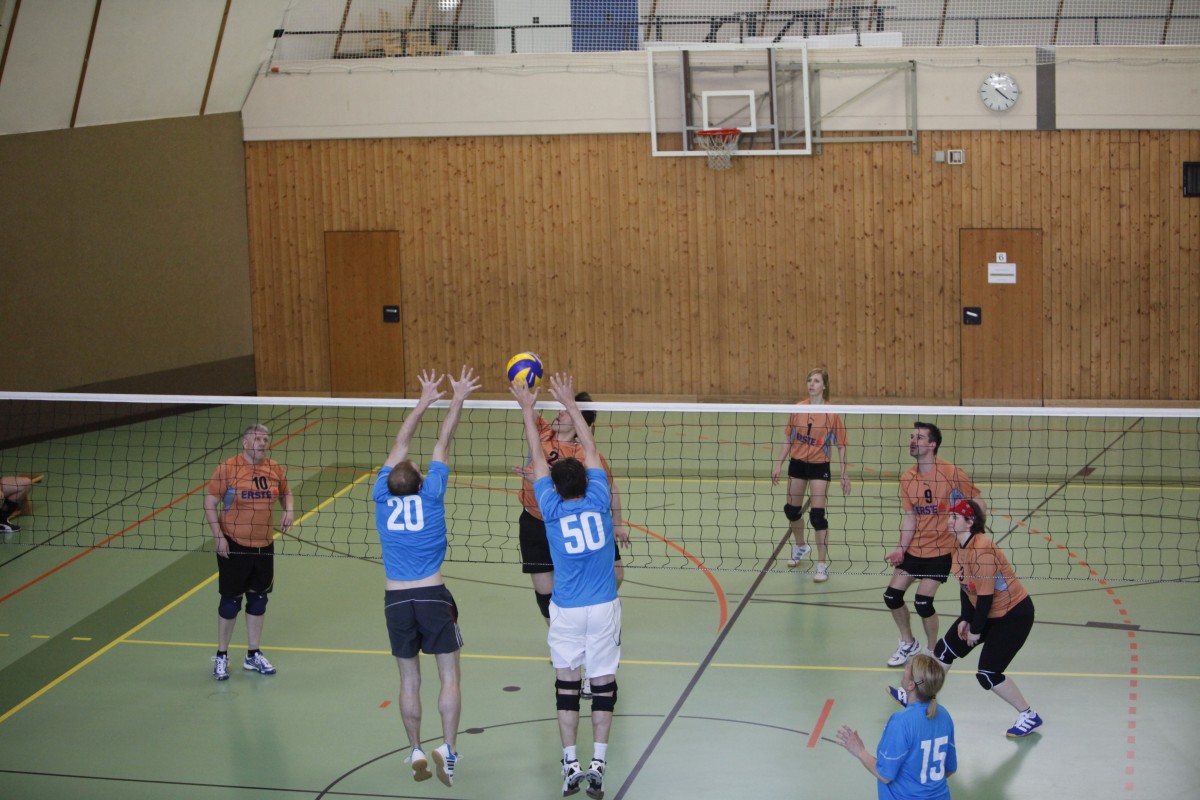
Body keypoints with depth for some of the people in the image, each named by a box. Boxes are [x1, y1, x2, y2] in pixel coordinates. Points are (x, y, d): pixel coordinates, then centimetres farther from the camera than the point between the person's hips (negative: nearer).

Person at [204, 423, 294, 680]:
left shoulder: (275, 469, 2)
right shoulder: (228, 468, -12)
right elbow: (210, 502, -10)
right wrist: (218, 536, -16)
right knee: (230, 600, 3)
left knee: (258, 599, 13)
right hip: (233, 545, -5)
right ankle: (221, 656, 18)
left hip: (264, 545, 5)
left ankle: (253, 655, 27)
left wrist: (288, 511, -3)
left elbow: (285, 493, 18)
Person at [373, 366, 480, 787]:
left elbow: (400, 447, 11)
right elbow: (442, 444, 2)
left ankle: (416, 752, 15)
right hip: (433, 596, -2)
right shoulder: (429, 497, -6)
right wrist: (457, 400, 10)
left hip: (396, 601, 3)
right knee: (449, 676, 4)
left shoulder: (382, 498, 0)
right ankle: (447, 748, -8)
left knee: (409, 680, 12)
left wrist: (424, 402, 20)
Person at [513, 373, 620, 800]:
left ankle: (570, 764, 7)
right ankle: (598, 763, 2)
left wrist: (528, 411, 10)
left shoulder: (552, 509, -8)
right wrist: (569, 404, 13)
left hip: (567, 611, -1)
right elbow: (591, 450, 5)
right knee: (603, 683, 5)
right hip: (604, 608, 1)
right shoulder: (599, 501, -6)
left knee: (567, 684, 9)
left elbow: (538, 460, 2)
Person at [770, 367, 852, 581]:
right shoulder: (798, 409, -1)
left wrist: (844, 474, -5)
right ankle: (800, 546, 43)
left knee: (817, 515, -11)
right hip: (797, 463, 4)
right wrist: (778, 465, 4)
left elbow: (841, 445, -5)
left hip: (819, 466, -4)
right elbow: (788, 439, 7)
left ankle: (823, 565, -3)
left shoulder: (832, 413, -11)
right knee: (791, 510, 15)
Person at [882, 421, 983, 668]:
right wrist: (901, 549, -5)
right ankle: (908, 643, 27)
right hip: (915, 548, 6)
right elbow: (910, 517, 5)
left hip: (941, 548, -6)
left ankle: (934, 652, 10)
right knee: (892, 595, 2)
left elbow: (978, 503, -9)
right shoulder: (907, 479, 2)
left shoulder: (951, 473, -15)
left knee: (923, 601, -14)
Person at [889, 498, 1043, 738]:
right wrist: (965, 619, -2)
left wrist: (976, 630, -16)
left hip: (1014, 613, -9)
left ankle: (1029, 717, 8)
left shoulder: (982, 550, -30)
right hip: (985, 611, 9)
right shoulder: (960, 547, -1)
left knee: (988, 675, -10)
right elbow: (965, 587, 6)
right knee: (945, 650, 12)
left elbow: (985, 596, -26)